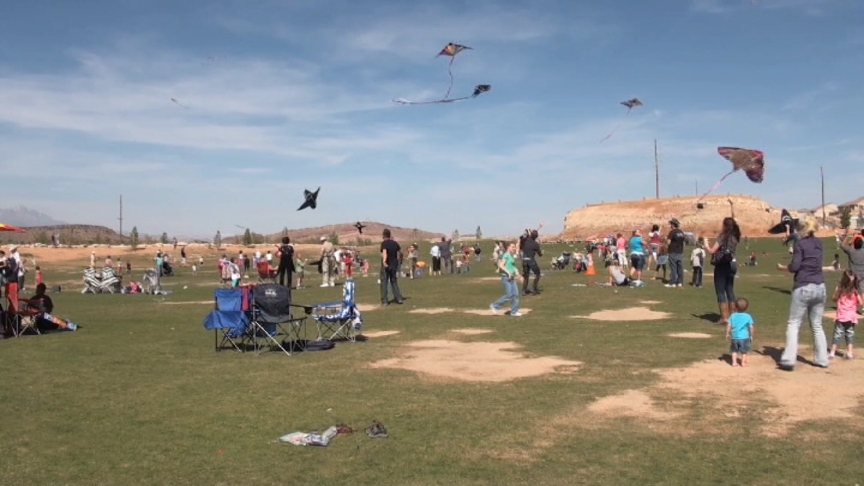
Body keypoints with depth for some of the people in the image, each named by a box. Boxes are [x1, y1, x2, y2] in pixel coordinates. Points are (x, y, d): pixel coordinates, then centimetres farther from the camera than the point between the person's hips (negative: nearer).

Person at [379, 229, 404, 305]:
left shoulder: (384, 243, -12)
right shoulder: (394, 243, 5)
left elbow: (384, 252, -31)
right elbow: (400, 251, 18)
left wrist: (384, 261, -46)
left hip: (386, 265, -5)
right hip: (394, 265, 5)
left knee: (384, 283, 3)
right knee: (394, 282, 15)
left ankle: (385, 301, 1)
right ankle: (399, 298, 9)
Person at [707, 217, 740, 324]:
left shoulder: (722, 237, -13)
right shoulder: (734, 237, 7)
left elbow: (712, 251, -17)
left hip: (722, 266, -7)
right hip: (731, 265, 7)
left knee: (721, 292, -2)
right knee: (730, 291, 12)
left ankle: (724, 317, -5)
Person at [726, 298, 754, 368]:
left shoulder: (733, 316, -4)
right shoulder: (748, 316, -7)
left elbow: (729, 326, -3)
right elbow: (751, 327, -5)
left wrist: (727, 334, 9)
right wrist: (751, 336, 7)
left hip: (734, 337, 1)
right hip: (744, 337, -1)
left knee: (734, 350, 15)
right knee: (744, 351, 14)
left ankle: (734, 362, 12)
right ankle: (743, 363, 17)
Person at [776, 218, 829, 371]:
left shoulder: (800, 244, -6)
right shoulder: (819, 243, 11)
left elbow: (794, 267, -13)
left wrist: (782, 268, 8)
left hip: (803, 288, -6)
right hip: (820, 287, 6)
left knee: (793, 324, -2)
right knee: (817, 325, 16)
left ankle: (789, 360, -10)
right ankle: (822, 359, 17)